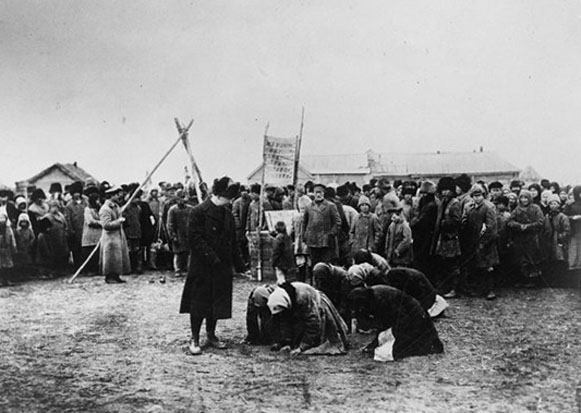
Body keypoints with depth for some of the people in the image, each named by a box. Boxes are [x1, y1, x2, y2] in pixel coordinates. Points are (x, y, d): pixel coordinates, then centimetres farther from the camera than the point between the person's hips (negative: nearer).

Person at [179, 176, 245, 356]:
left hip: (222, 267, 6)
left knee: (217, 303, 12)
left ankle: (211, 335, 27)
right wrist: (212, 257, -21)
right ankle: (194, 339, 11)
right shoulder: (198, 212, -11)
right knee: (199, 303, 0)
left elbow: (233, 241, 16)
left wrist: (239, 264, 11)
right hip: (202, 267, -6)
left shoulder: (227, 214, 11)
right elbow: (195, 239, -16)